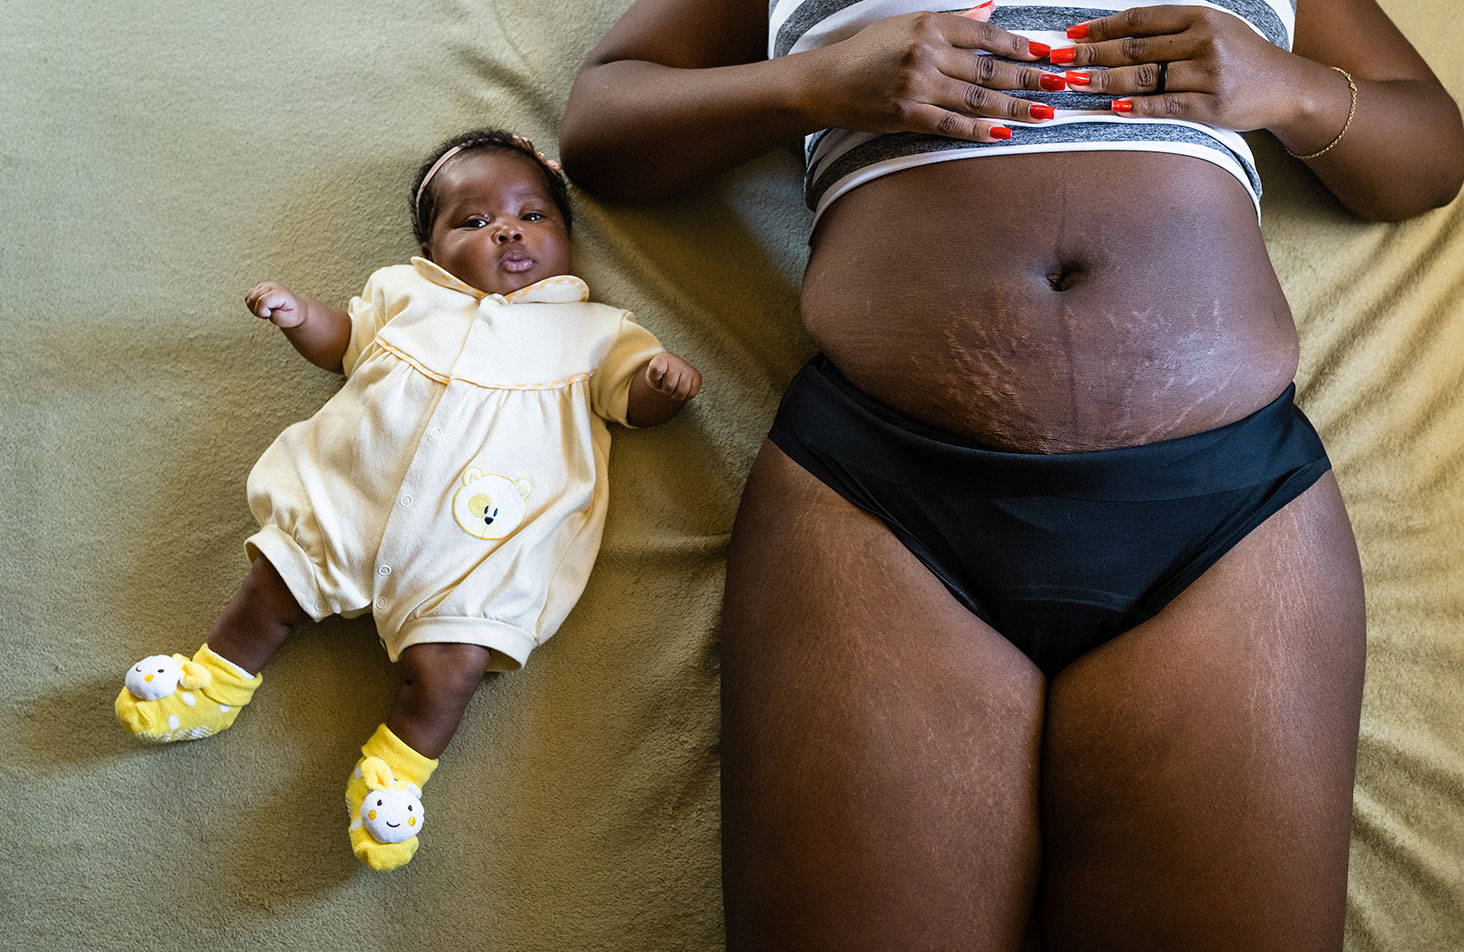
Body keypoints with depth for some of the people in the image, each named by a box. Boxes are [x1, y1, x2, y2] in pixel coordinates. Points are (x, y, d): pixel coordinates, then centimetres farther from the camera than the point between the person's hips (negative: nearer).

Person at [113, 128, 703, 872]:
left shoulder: (586, 328, 15)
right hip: (348, 498, 3)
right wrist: (298, 315, 12)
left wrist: (664, 379, -12)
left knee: (455, 659, -18)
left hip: (479, 538, -3)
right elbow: (343, 342, 32)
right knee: (273, 584, 2)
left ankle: (397, 767, -2)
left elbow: (639, 403, 11)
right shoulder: (407, 293, 22)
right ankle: (215, 681, 24)